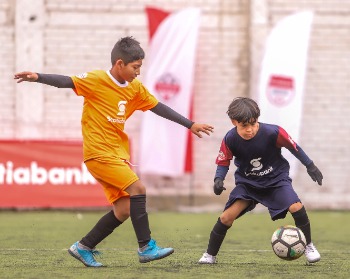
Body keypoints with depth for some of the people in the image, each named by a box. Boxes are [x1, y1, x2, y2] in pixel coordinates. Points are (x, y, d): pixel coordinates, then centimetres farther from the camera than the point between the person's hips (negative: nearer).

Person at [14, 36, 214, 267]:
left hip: (118, 153, 8)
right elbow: (66, 81, -20)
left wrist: (190, 125, 18)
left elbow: (159, 108, 17)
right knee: (138, 188, -18)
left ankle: (84, 247, 17)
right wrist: (38, 77, -36)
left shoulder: (136, 88, 10)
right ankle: (146, 248, -12)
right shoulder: (96, 80, -11)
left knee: (123, 210, 3)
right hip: (99, 153, -8)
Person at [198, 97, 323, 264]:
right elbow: (223, 162, -4)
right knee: (227, 216, -15)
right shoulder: (230, 140, -21)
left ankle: (308, 246, 3)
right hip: (248, 183, 1)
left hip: (276, 178, -1)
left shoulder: (273, 133, -26)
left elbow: (293, 147, -8)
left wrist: (310, 166, 0)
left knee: (296, 207, -22)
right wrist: (219, 180, -23)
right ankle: (210, 255, 3)